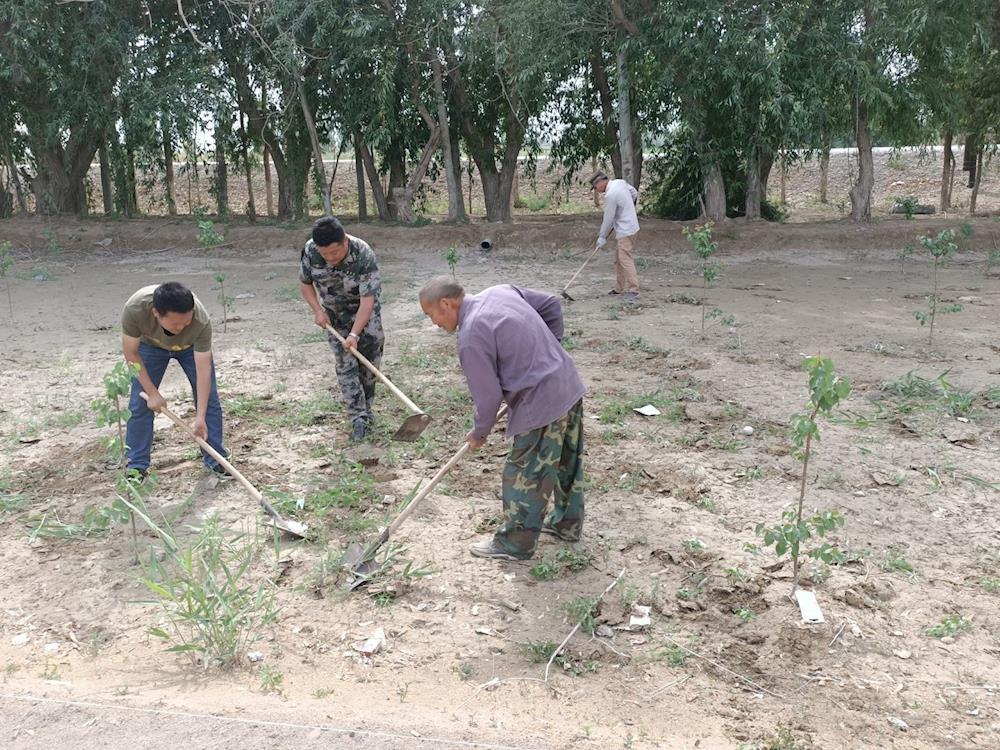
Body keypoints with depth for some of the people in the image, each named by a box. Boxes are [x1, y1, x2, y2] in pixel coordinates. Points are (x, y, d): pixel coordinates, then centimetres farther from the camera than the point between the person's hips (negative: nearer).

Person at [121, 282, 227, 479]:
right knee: (139, 404, -4)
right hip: (150, 345, 0)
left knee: (209, 399, -4)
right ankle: (136, 466, 9)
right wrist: (152, 393, -23)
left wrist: (200, 417, -37)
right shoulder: (135, 309, -42)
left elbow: (203, 369, -36)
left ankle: (215, 460, 10)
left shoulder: (202, 321, -43)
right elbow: (131, 354, -25)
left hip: (191, 345, 0)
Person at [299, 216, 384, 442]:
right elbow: (305, 283, -2)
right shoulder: (310, 250, -21)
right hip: (334, 316, 2)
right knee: (346, 366, -4)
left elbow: (367, 300, -33)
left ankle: (365, 409, 21)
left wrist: (355, 334, -39)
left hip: (364, 313, -2)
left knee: (369, 361, 3)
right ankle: (359, 419, -2)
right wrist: (318, 310, -16)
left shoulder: (363, 255, -33)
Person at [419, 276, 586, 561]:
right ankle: (567, 523, 42)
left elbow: (488, 396, -14)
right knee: (567, 463, 24)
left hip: (542, 404, -9)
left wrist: (479, 433, 5)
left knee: (524, 477, 7)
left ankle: (515, 544, 22)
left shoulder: (471, 337, -18)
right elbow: (552, 303, 14)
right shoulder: (501, 290, 6)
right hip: (570, 386, 9)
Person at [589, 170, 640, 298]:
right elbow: (635, 193, 19)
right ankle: (620, 288, 19)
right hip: (629, 227, 10)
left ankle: (633, 289, -11)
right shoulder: (620, 182, 5)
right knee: (618, 259, 14)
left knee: (625, 259, -11)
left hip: (625, 231, -10)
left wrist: (602, 236, -3)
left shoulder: (610, 195, -21)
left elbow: (608, 219, -14)